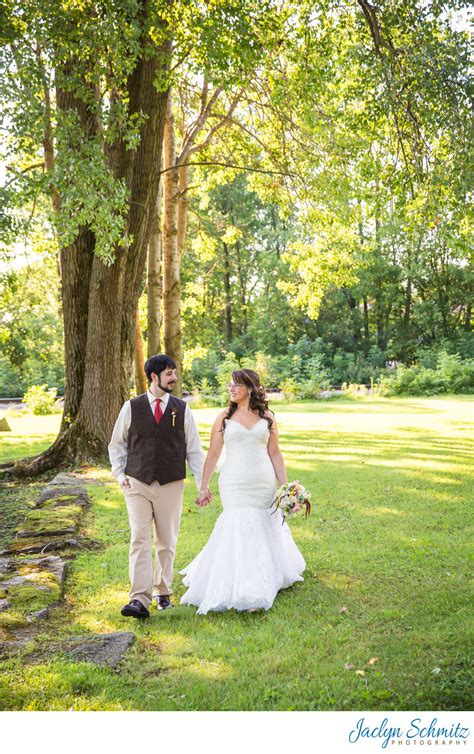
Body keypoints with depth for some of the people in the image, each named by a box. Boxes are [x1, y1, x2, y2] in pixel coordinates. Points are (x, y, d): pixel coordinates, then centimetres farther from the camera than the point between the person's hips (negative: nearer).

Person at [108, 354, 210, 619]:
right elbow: (117, 444, 12)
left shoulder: (182, 409, 3)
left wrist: (203, 485, 2)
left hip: (171, 486, 1)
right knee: (140, 541, -8)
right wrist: (120, 474, 2)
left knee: (167, 543, 9)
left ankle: (163, 592, 25)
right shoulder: (131, 407, 1)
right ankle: (140, 600, -10)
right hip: (137, 484, -1)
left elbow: (194, 449, 6)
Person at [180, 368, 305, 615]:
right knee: (242, 531, -6)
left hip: (264, 483, 2)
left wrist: (285, 487, 3)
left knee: (266, 528, 8)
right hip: (235, 485, -2)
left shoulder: (267, 417, 6)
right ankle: (249, 594, 1)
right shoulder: (224, 418, 3)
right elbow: (212, 455, 4)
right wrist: (203, 488, 2)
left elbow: (275, 454, 8)